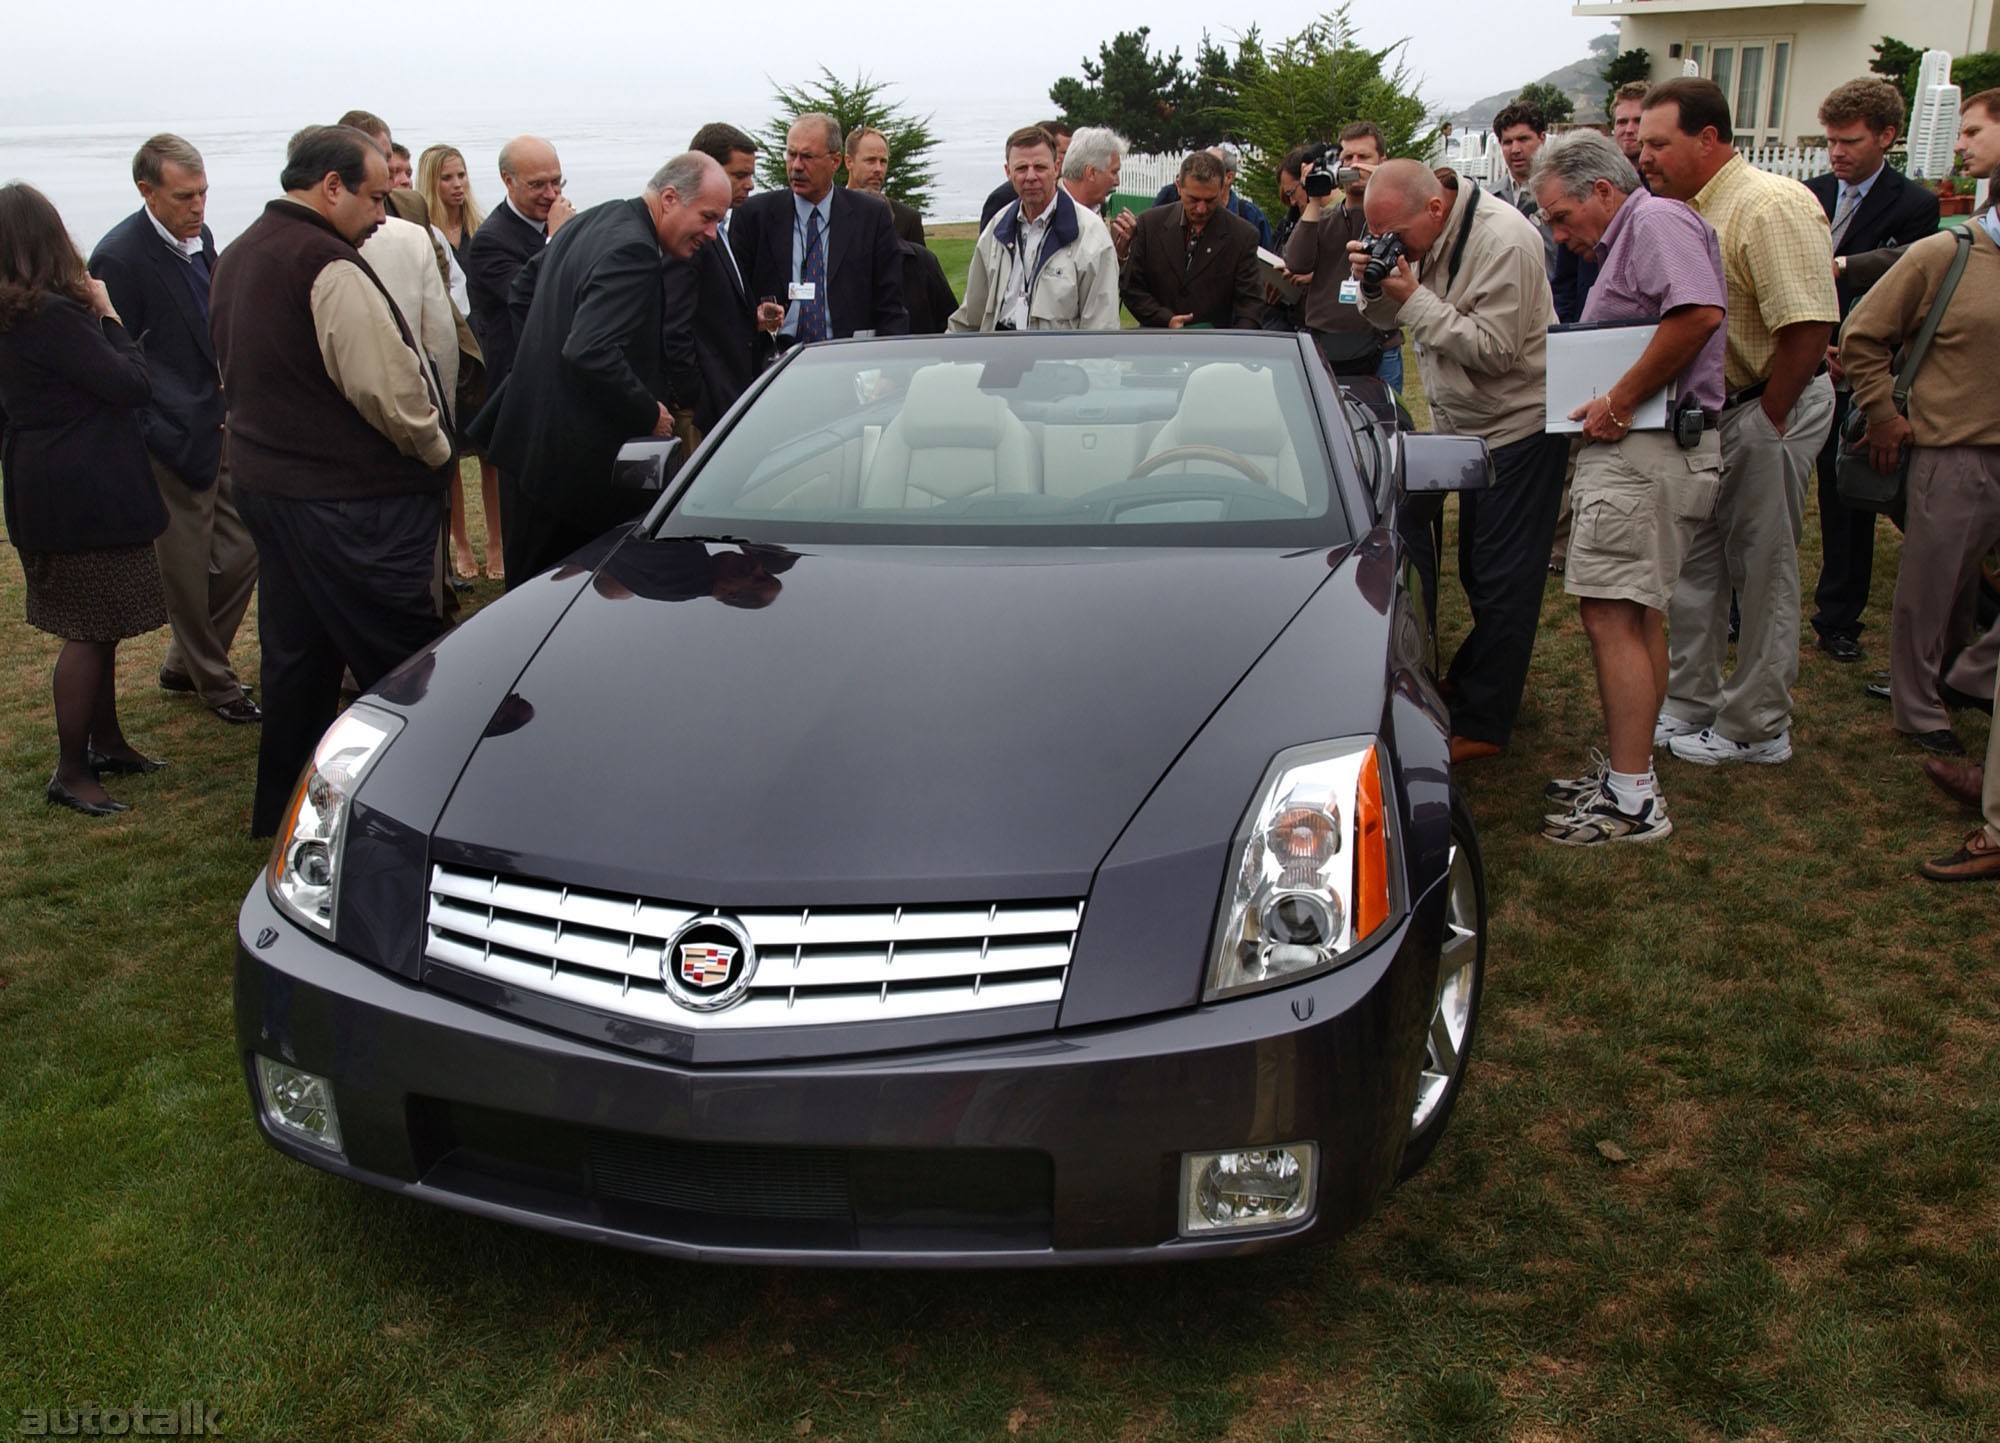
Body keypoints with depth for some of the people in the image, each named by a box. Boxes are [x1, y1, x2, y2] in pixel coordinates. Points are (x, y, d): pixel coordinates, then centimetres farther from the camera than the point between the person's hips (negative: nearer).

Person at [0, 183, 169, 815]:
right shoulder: (54, 314, -21)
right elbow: (131, 385, -19)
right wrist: (109, 316, -7)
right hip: (85, 494, -10)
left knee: (98, 623, 19)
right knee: (90, 629, -2)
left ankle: (105, 740, 32)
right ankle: (70, 771, 6)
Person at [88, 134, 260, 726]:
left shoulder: (198, 236, 6)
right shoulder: (120, 256, -17)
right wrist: (158, 438, -16)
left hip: (220, 426, 8)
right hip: (175, 438, -8)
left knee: (241, 549, 13)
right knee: (188, 566, 7)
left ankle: (184, 663, 31)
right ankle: (213, 681, 23)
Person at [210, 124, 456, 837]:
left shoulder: (238, 255, 13)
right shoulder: (328, 266, -18)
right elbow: (385, 385, -21)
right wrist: (438, 452, -6)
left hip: (263, 478, 10)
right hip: (349, 500, -10)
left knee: (296, 652, 18)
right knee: (404, 665, -2)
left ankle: (282, 806, 29)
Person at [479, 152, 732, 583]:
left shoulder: (594, 220, 11)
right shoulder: (633, 251, -21)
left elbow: (524, 288, 24)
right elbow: (591, 354, -31)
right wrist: (649, 415, -19)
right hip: (583, 460, -10)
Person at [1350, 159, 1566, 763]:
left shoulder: (1503, 241, -24)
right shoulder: (1425, 236, 2)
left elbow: (1494, 349, -27)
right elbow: (1388, 319, 9)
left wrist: (1413, 295, -26)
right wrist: (1375, 283, -13)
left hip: (1519, 427, -8)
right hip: (1468, 424, 8)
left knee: (1502, 578, -4)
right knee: (1477, 569, 19)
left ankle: (1481, 725, 1)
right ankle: (1470, 675, 36)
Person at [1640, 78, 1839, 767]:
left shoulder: (1771, 206, -20)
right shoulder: (1685, 210, 8)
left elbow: (1809, 327, -25)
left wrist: (1764, 424, -19)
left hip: (1767, 409, -9)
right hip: (1705, 410, 9)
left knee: (1762, 572, 3)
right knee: (1692, 562, 14)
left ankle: (1755, 729, 15)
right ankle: (1690, 704, 27)